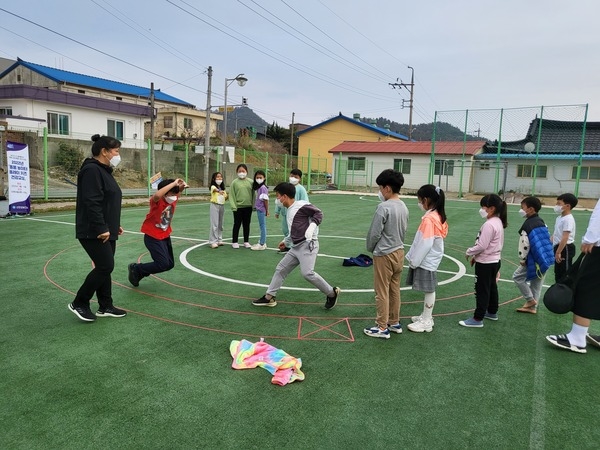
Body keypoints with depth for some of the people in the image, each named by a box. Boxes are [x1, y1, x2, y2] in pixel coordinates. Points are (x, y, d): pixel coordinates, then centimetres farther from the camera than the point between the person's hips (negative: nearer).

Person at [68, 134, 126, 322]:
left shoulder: (104, 171, 16)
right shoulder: (92, 170, -16)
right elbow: (92, 203, -24)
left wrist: (114, 225, 18)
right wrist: (101, 228, -24)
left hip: (106, 231, 10)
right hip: (93, 232, -10)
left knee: (104, 267, 12)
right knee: (105, 267, -9)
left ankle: (105, 306, 21)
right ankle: (79, 303, 7)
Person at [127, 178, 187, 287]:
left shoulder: (173, 198, -5)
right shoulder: (157, 201, -24)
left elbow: (177, 191, 17)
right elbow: (157, 195, -51)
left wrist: (182, 186, -9)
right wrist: (174, 183, -43)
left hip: (165, 236, 8)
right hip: (153, 237, -8)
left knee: (170, 264, 12)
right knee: (163, 264, -14)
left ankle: (141, 273, 30)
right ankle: (135, 269, 10)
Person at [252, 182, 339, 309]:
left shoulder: (301, 205, -10)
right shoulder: (289, 211, 17)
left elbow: (318, 213, -12)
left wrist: (312, 225, -26)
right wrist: (286, 241, 38)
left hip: (307, 245, -10)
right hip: (296, 247, 10)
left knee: (307, 273, -20)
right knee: (280, 269, 11)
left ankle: (332, 293, -1)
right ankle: (269, 297, 22)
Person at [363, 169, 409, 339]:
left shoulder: (384, 207, -19)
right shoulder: (404, 207, 6)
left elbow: (374, 233, -15)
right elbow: (404, 231, 12)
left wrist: (370, 248, 2)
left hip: (384, 255, -8)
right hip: (399, 252, 8)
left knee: (382, 292, 2)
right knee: (394, 290, 17)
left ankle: (382, 328, 11)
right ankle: (394, 322, 29)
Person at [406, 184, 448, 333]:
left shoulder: (429, 218, -22)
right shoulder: (438, 216, 7)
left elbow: (425, 243, -24)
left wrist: (414, 261, -14)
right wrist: (414, 258, 17)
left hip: (426, 261, -9)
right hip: (430, 259, 9)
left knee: (429, 290, 1)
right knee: (428, 290, 17)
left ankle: (426, 322, 12)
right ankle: (426, 316, 29)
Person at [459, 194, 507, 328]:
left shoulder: (489, 224, -24)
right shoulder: (498, 222, 8)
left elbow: (481, 246, -25)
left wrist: (469, 252, -9)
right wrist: (476, 256, 15)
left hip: (485, 263, -10)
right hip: (494, 261, 10)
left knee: (482, 290, -3)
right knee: (492, 287, 22)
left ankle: (478, 319, 4)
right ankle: (492, 312, 38)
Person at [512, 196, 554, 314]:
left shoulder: (527, 225, -19)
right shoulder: (541, 222, 8)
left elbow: (524, 245, -21)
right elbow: (548, 238, 16)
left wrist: (522, 260, -8)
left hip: (534, 261, -9)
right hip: (545, 259, 9)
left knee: (517, 277, 6)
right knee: (537, 282, 16)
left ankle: (530, 300, 11)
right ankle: (532, 307, 25)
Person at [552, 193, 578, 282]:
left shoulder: (568, 219, -18)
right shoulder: (559, 218, 11)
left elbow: (565, 237, -24)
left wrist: (558, 252, -25)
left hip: (565, 249, -10)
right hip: (558, 247, 10)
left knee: (565, 275, -3)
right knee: (558, 273, 17)